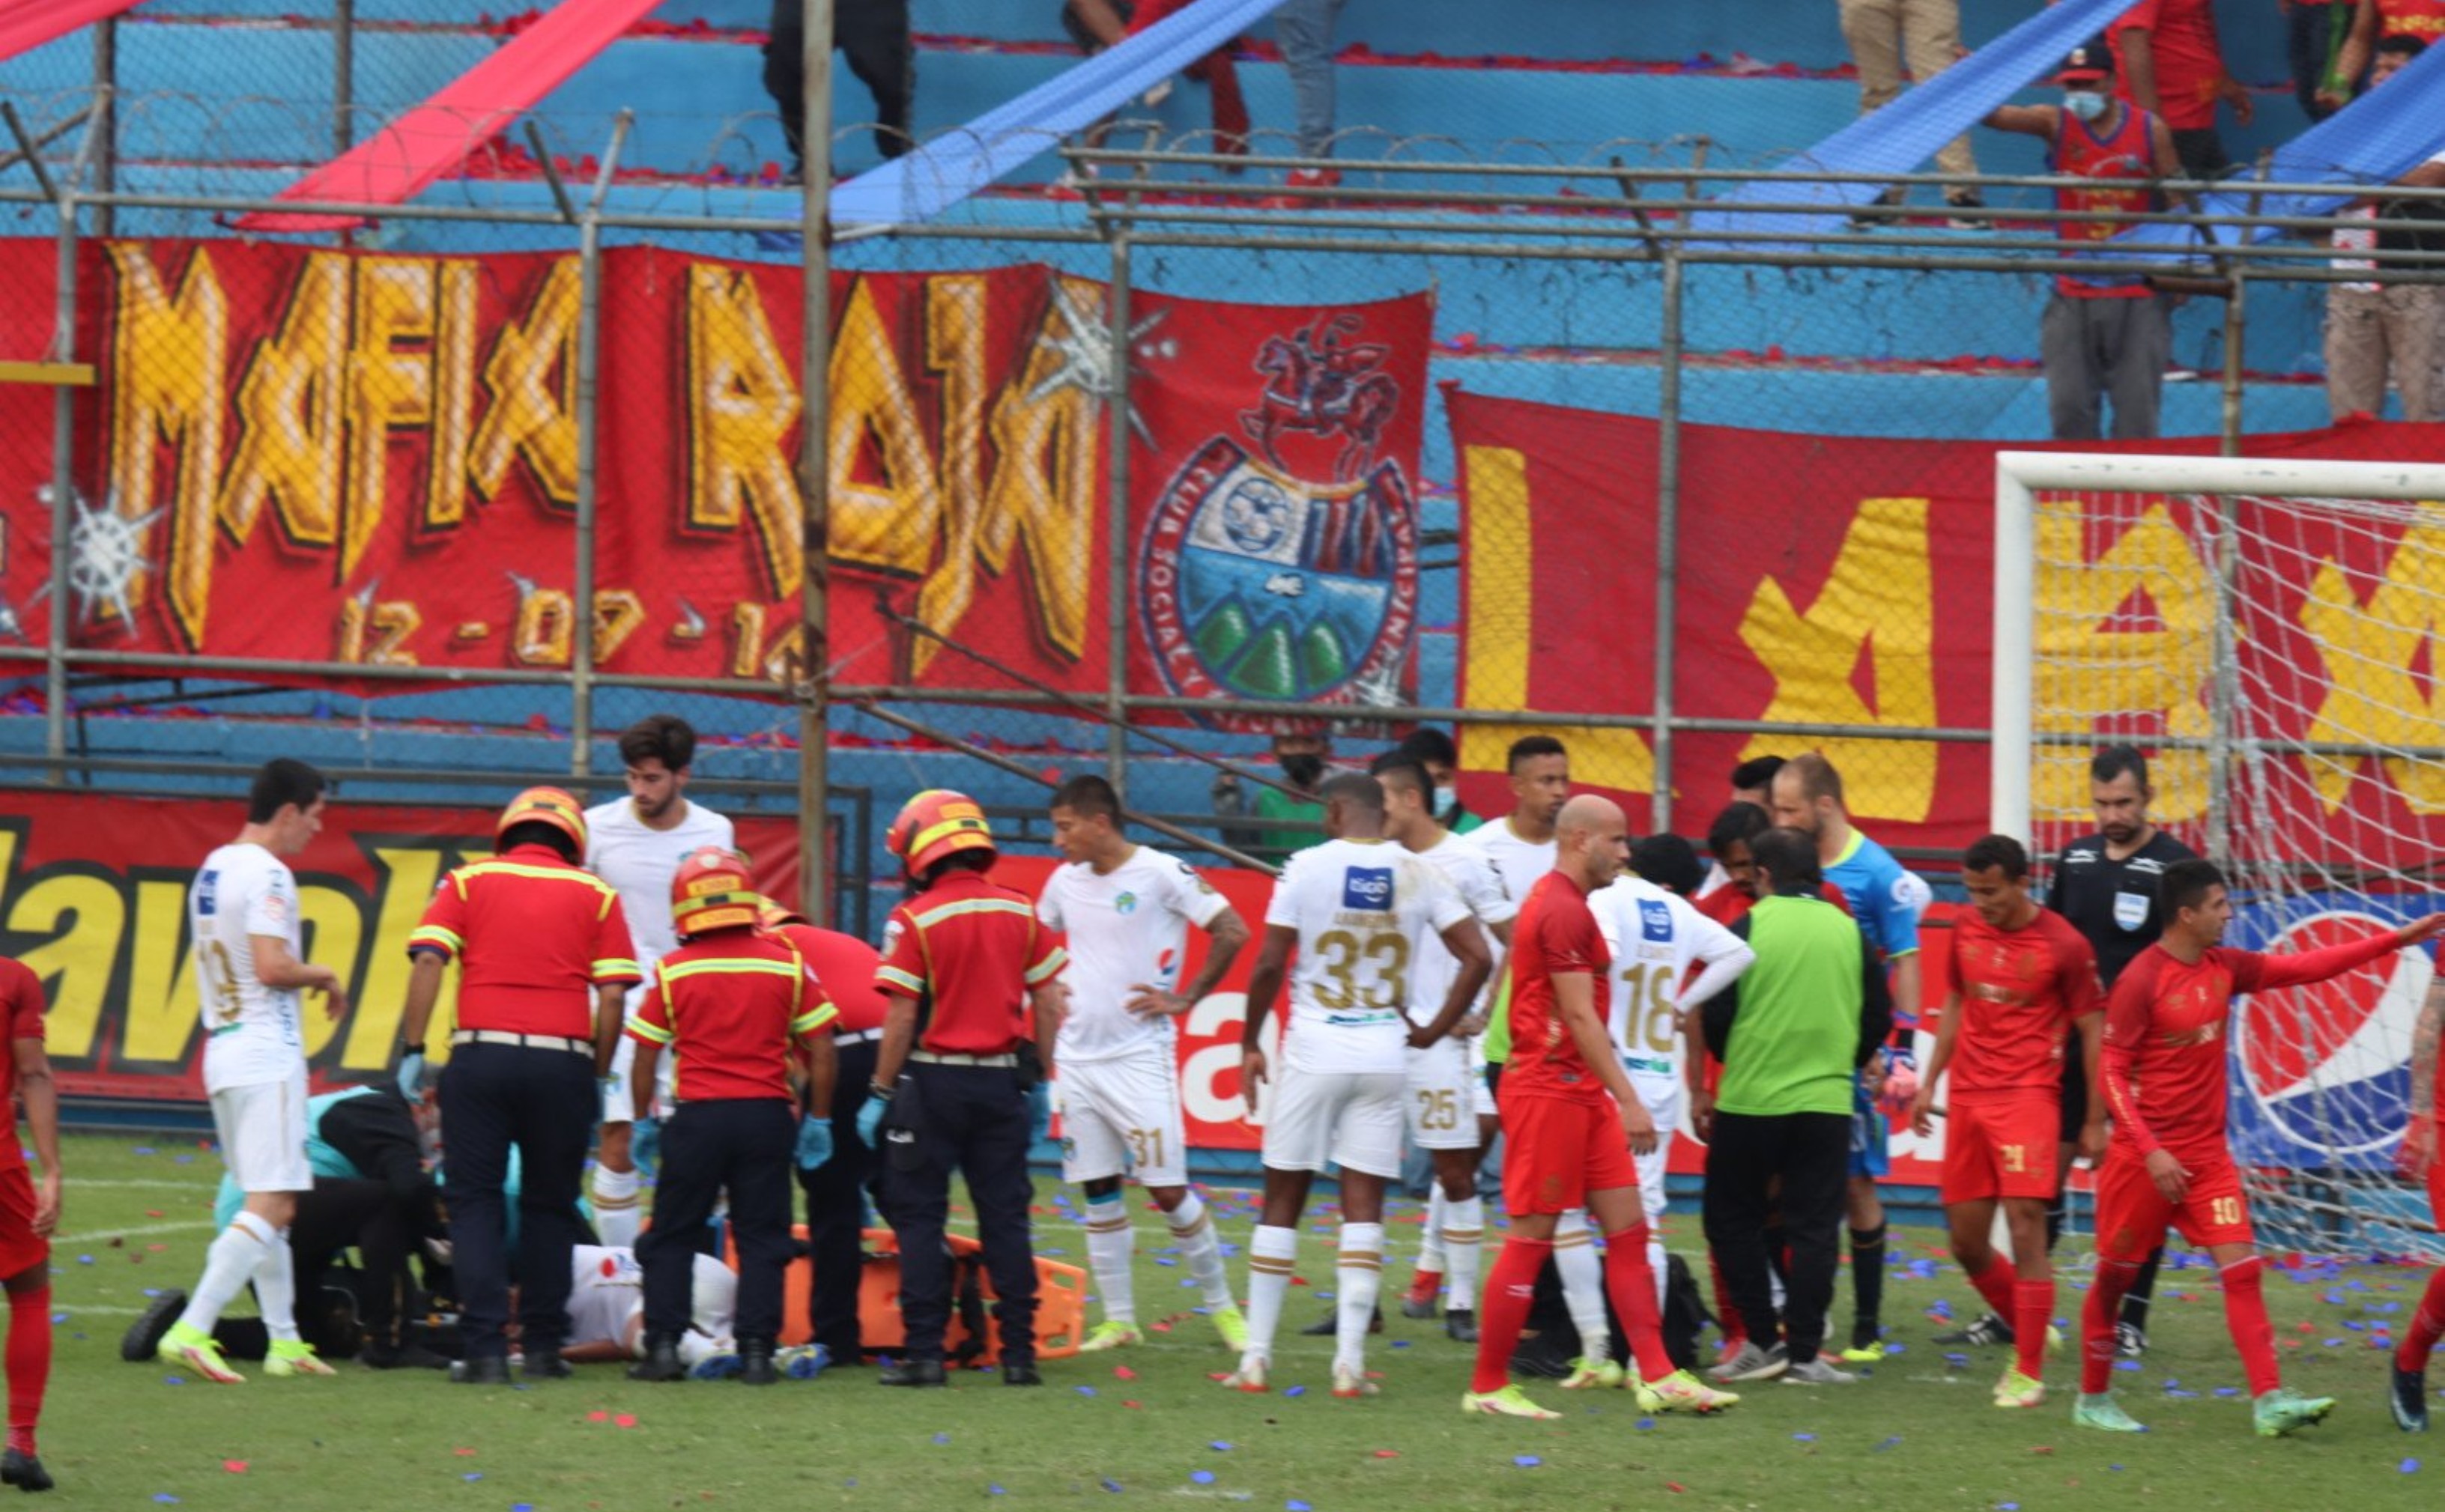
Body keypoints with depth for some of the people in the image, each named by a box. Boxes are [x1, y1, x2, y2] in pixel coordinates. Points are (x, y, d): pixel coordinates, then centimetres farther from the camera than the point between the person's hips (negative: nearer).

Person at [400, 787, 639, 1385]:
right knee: (550, 1206, 12)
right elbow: (613, 995, 4)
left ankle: (486, 1348, -7)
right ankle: (543, 1346, 12)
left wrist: (413, 1051, -1)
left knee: (475, 1201, 3)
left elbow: (428, 962, -2)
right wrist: (598, 1073, 11)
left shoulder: (467, 883, 11)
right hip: (564, 1061, 1)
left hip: (480, 1053, -1)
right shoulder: (595, 895, 11)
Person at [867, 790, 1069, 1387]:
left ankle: (925, 1353, 1)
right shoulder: (1021, 913, 3)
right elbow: (1048, 1004, 6)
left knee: (919, 1217, 4)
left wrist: (882, 1092, -4)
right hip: (1001, 1080, 4)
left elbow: (902, 1017, -12)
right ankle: (1019, 1353, 9)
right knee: (1005, 1217, 10)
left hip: (934, 1078, -4)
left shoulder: (915, 920, -11)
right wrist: (1041, 1080, 15)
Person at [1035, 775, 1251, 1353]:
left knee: (1168, 1190, -6)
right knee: (1098, 1189, 7)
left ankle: (1222, 1305, 9)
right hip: (1077, 1055, 6)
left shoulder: (1162, 874, -11)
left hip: (1140, 1057, -6)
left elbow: (1232, 933, -10)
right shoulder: (1066, 882, 9)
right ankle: (1118, 1319, 13)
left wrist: (1185, 999, -8)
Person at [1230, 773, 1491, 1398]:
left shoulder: (1306, 869, -6)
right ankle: (1350, 1361, -3)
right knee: (1364, 1203, 4)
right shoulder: (1420, 875, 2)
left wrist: (1250, 1045, 3)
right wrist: (1434, 1031, 7)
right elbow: (1477, 958, -2)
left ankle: (1256, 1356, 9)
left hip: (1314, 1050, -2)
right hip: (1384, 1052, 2)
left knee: (1283, 1198, 7)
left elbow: (1269, 965, -8)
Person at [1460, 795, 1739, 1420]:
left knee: (1628, 1229, 7)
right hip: (1552, 1090, -10)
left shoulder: (1558, 903, 17)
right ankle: (1488, 1387, 0)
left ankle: (1657, 1376, 6)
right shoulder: (1563, 911, -15)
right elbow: (1580, 1017, -19)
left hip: (1580, 1093, 10)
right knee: (1531, 1237, -5)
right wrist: (1628, 1100, -20)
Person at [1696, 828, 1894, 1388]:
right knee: (1813, 1229, 6)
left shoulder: (1749, 927, -6)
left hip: (1751, 1097, -3)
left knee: (1733, 1221, 11)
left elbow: (1715, 1012, -6)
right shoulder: (1850, 932, 4)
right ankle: (1803, 1352, 2)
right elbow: (1879, 1019, 9)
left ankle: (1762, 1341, 6)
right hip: (1827, 1104, 3)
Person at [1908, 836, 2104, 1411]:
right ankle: (2031, 1335, 28)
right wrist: (1930, 1082, 17)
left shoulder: (2064, 945, -9)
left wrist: (2095, 1121, -5)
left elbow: (2092, 1030, -4)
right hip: (1967, 1097, 6)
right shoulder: (1966, 930, 7)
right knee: (1966, 1240, 7)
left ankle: (2030, 1372, -7)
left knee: (2026, 1228, -13)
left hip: (2028, 1094, -6)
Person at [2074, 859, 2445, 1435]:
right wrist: (2151, 1151, -20)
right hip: (2144, 1152, -6)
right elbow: (2112, 1072, -14)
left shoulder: (2224, 968, 5)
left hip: (2207, 1153, 6)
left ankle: (2269, 1401, -14)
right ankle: (2093, 1399, 21)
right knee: (2115, 1274, 6)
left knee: (2241, 1268, -7)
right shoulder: (2141, 982, -15)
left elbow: (2305, 967, 9)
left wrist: (2396, 940, 6)